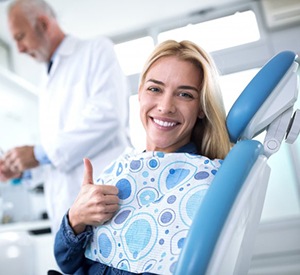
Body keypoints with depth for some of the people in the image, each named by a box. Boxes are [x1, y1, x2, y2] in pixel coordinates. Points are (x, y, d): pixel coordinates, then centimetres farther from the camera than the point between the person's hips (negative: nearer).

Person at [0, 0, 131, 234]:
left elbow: (108, 115, -16)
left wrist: (41, 153, -12)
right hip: (66, 206, 7)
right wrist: (24, 168, 8)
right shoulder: (49, 82, 23)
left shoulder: (97, 49, 1)